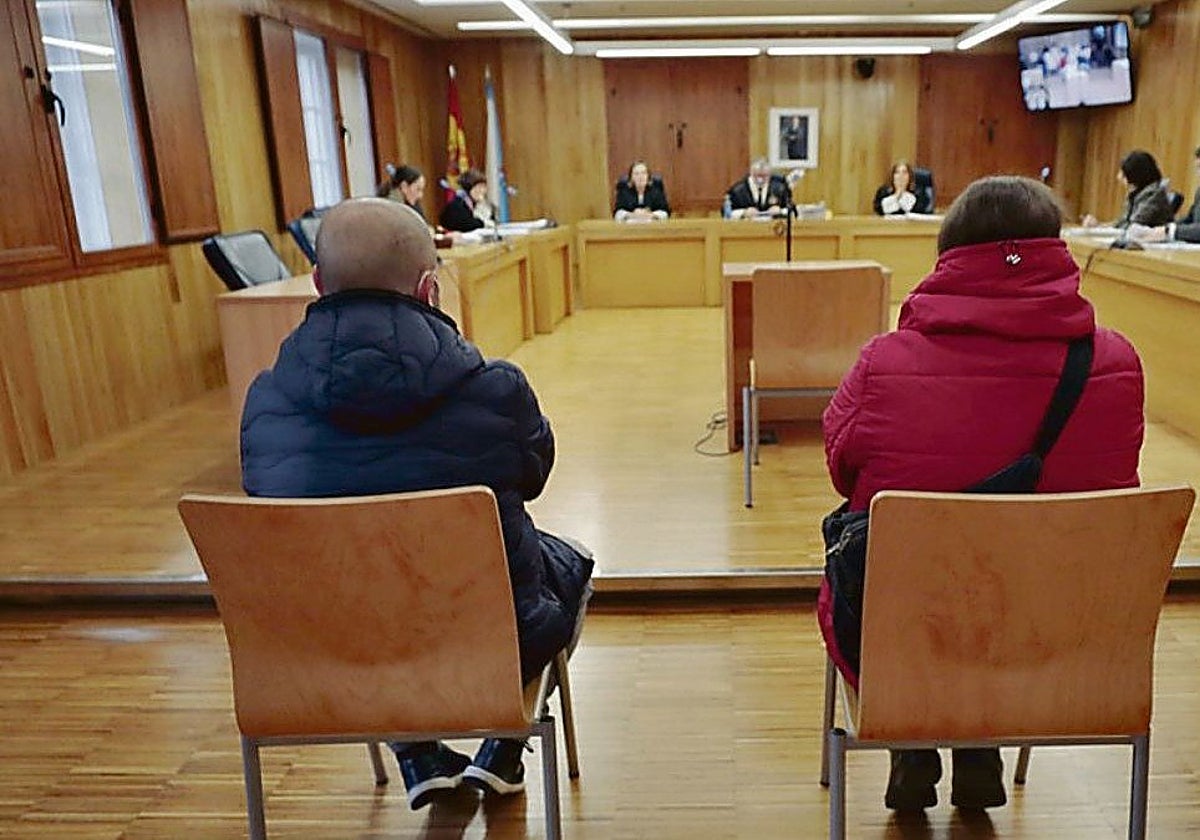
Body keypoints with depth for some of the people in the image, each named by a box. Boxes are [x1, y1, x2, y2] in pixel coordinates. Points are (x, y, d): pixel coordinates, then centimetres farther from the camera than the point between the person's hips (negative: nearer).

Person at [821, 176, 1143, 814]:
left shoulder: (883, 364, -20)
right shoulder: (1116, 366, -12)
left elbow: (843, 472, -2)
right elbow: (1110, 490, 5)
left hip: (899, 645, -2)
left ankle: (912, 749, 34)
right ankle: (981, 752, 37)